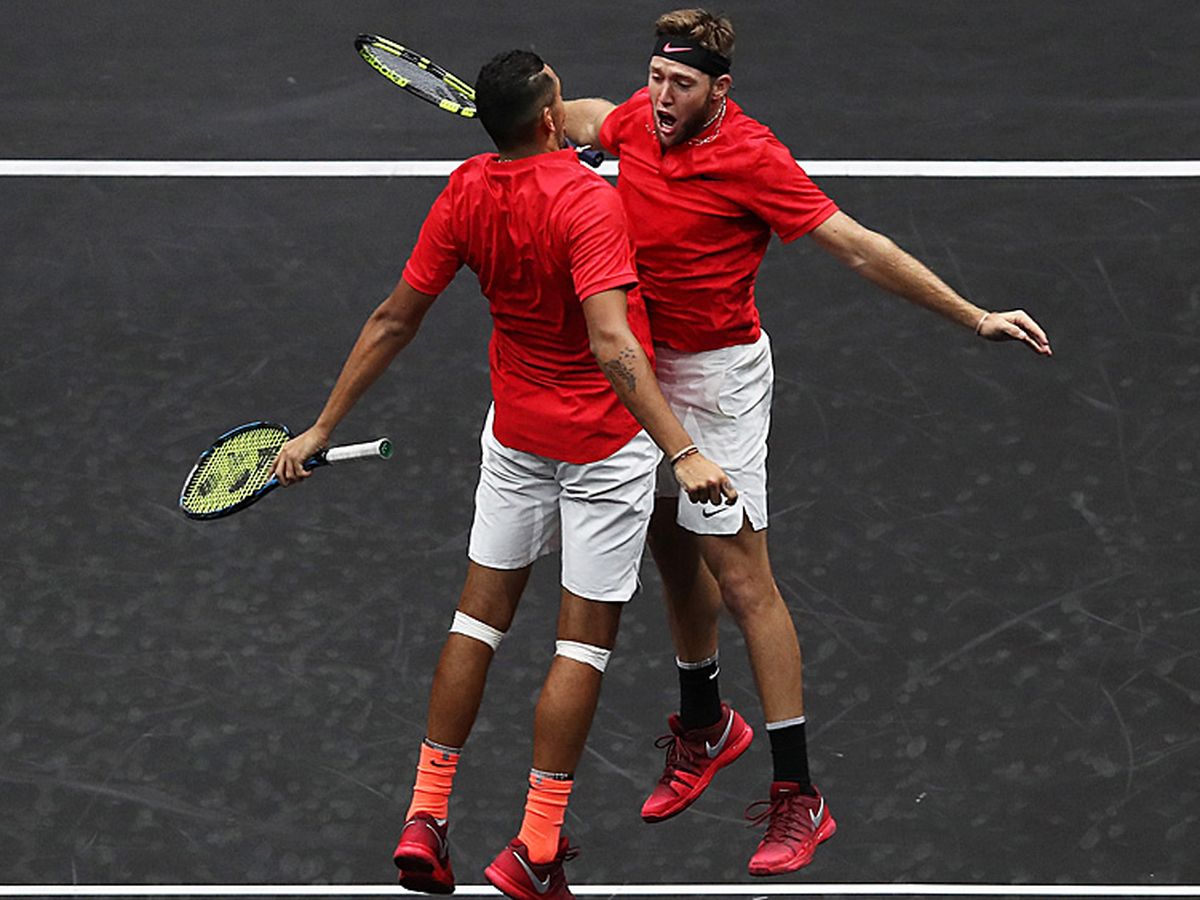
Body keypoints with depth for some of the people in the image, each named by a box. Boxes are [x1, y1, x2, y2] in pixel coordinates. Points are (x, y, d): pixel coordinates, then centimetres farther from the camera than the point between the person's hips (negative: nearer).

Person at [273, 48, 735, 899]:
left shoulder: (468, 191, -7)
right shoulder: (589, 201, -25)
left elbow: (394, 320, -1)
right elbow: (611, 346, -36)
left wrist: (323, 429, 7)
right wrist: (684, 453, -40)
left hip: (516, 430, 6)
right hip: (607, 440, -6)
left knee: (481, 614, 16)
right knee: (586, 639, 3)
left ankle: (426, 817, 16)